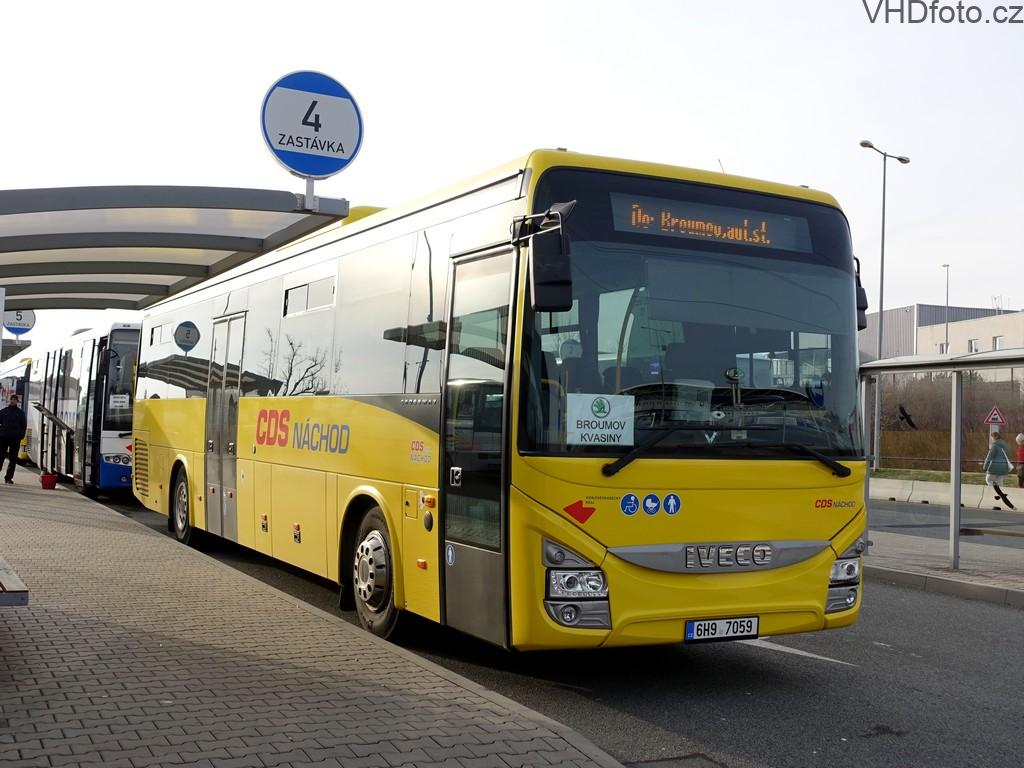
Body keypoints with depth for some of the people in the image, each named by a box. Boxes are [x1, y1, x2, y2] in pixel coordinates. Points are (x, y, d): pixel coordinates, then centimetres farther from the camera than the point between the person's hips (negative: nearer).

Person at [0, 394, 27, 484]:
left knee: (13, 459, 0)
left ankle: (9, 477, 6)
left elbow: (24, 425, 7)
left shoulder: (20, 413, 8)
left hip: (15, 438, 0)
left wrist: (21, 435, -4)